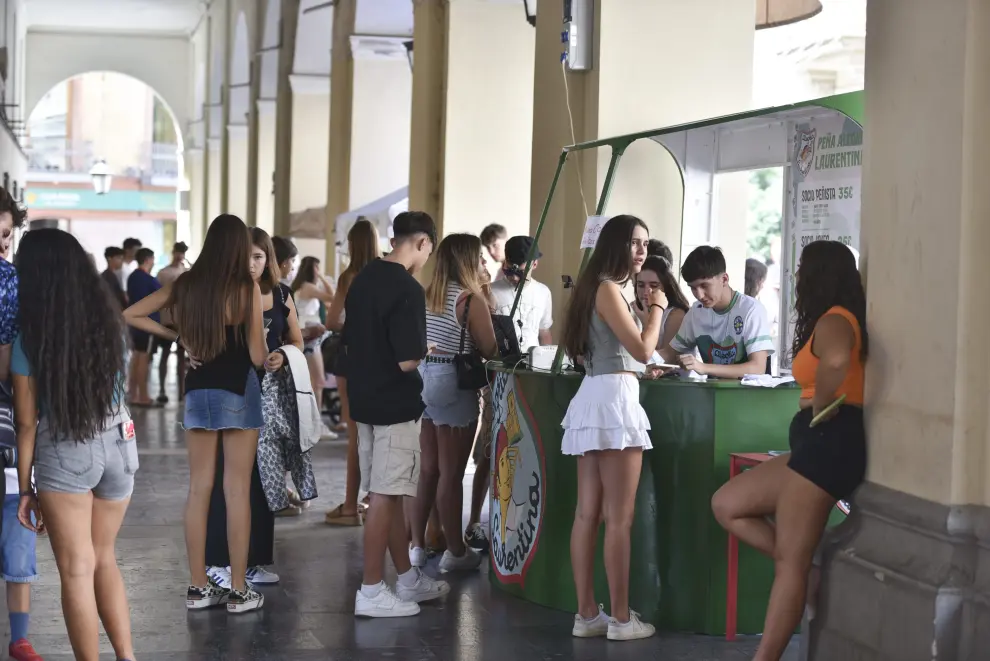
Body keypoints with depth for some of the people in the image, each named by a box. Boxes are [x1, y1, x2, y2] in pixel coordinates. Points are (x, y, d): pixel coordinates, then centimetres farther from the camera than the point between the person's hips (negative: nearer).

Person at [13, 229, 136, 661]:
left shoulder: (28, 341, -12)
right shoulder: (110, 325, 0)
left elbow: (27, 423, -9)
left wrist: (25, 488, 0)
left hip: (63, 454, -4)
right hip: (117, 444, 5)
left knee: (77, 569, 4)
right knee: (104, 559, 20)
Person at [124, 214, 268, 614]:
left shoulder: (186, 284, 2)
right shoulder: (246, 288, -11)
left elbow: (130, 315, 6)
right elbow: (257, 357, -10)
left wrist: (176, 336, 7)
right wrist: (267, 354, 12)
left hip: (198, 391, 5)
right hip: (238, 392, -4)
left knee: (199, 489, 9)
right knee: (237, 491, 0)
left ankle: (199, 588, 13)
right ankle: (238, 591, 4)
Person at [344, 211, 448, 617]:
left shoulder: (362, 280, 8)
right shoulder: (407, 290, -19)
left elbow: (349, 344, 15)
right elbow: (408, 360, -22)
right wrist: (423, 352, -2)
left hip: (364, 399, 9)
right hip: (395, 404, -9)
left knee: (390, 493, 16)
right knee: (384, 497, -2)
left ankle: (408, 579, 27)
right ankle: (371, 591, 3)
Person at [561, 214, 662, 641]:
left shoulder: (599, 287, 20)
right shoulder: (607, 288, -10)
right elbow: (642, 349, -13)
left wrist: (645, 308, 18)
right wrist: (656, 308, 0)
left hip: (594, 397, 10)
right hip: (614, 398, -10)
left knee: (589, 514, 8)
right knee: (619, 518, -5)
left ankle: (587, 615, 11)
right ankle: (621, 618, -1)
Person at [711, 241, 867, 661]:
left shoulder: (833, 320, -11)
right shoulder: (839, 321, 20)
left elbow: (837, 360, -34)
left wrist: (820, 407, -19)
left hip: (827, 444, -10)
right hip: (820, 447, 10)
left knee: (789, 561, -8)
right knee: (726, 505, 9)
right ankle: (808, 570, 5)